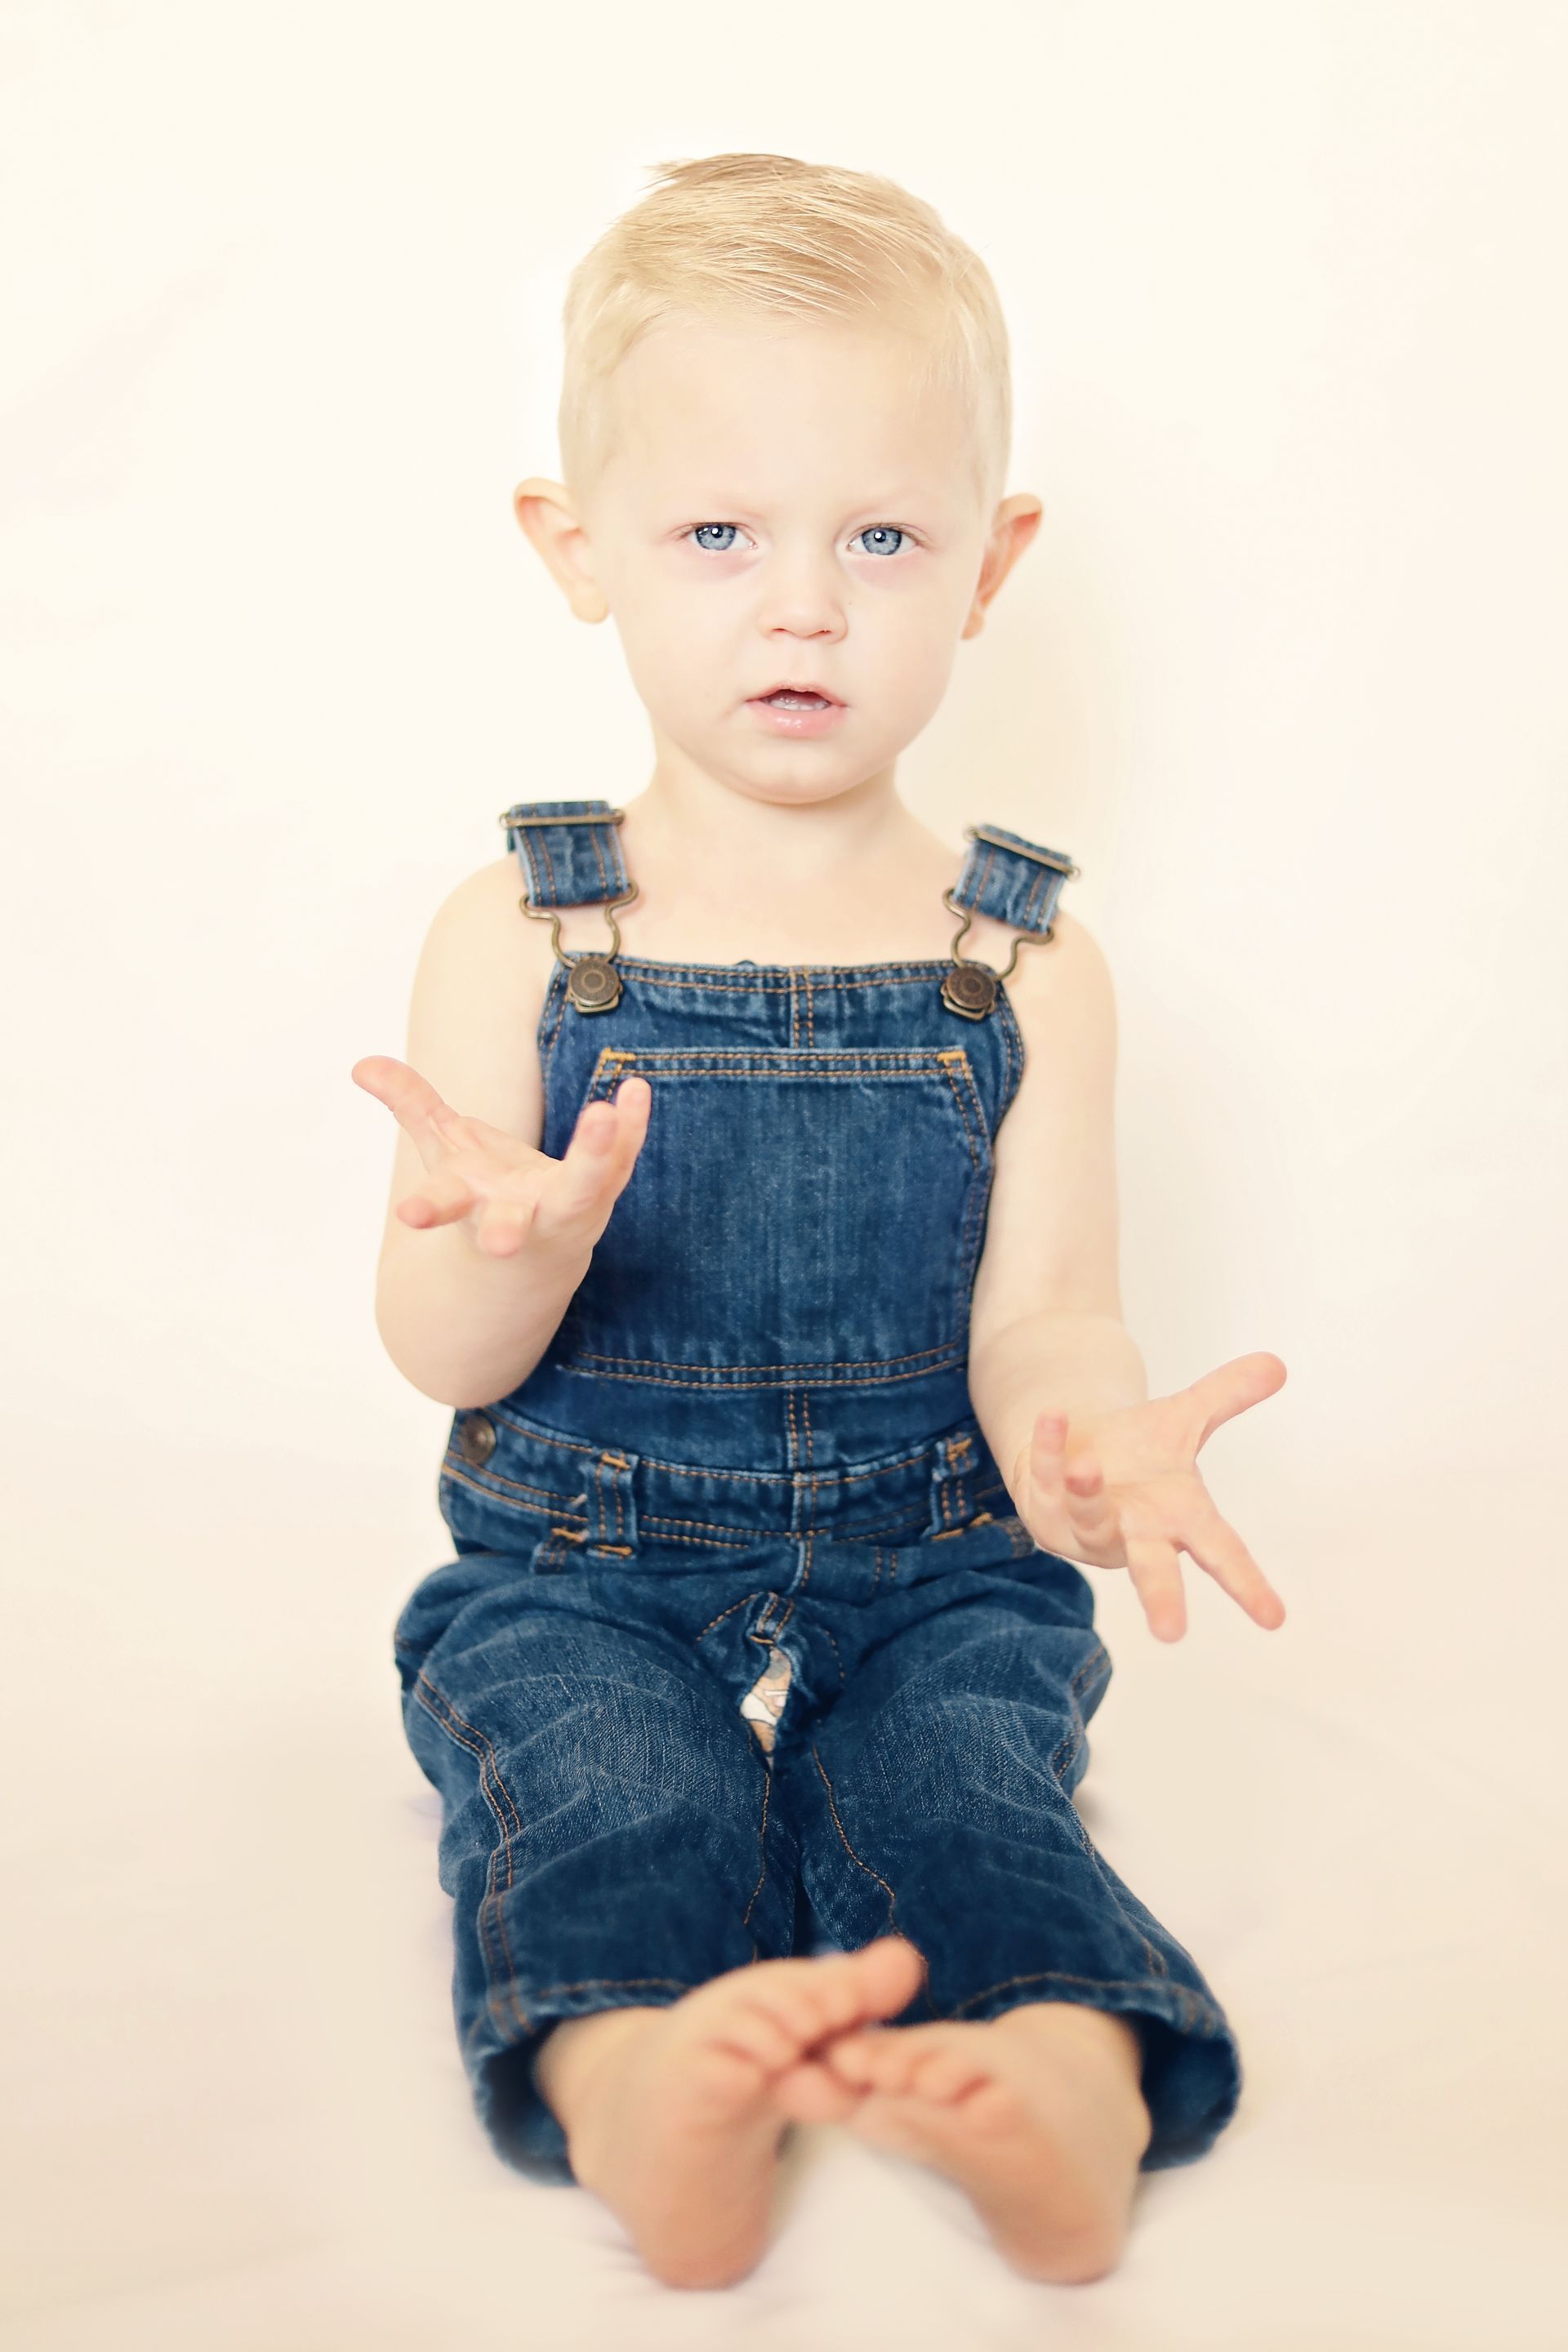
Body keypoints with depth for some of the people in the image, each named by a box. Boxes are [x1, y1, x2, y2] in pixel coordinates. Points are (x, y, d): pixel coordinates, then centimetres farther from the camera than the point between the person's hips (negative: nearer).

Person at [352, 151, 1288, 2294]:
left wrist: (1085, 1426, -31)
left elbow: (1036, 1311, -4)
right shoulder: (520, 937, -2)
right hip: (579, 1565, 0)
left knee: (950, 1783, -28)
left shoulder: (1025, 964, 1)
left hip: (931, 1563, 1)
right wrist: (521, 1251, -31)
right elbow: (441, 1356, -5)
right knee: (611, 1797, -29)